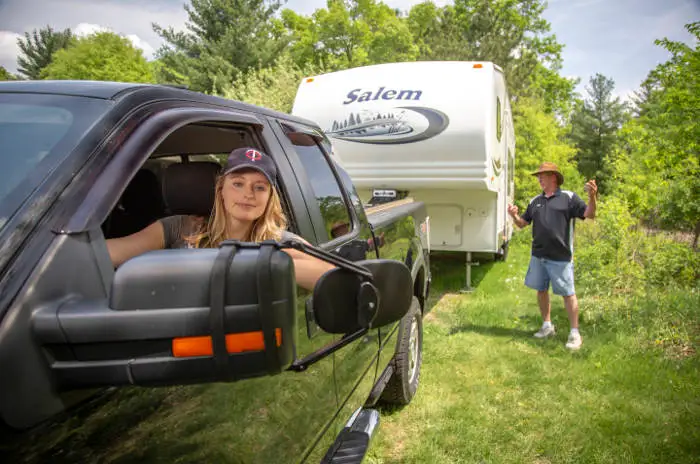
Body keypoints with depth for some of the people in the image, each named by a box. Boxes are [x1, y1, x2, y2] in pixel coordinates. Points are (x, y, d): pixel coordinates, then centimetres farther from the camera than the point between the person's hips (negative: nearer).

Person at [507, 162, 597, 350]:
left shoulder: (569, 197, -2)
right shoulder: (535, 201, 12)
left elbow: (589, 214, -9)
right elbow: (522, 223, 15)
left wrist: (592, 197, -27)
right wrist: (514, 215, -6)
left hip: (560, 257, -6)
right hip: (538, 255, 6)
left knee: (568, 294, 0)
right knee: (541, 290, 14)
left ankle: (575, 333, 10)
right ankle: (547, 326, 29)